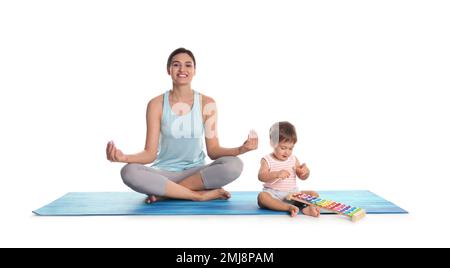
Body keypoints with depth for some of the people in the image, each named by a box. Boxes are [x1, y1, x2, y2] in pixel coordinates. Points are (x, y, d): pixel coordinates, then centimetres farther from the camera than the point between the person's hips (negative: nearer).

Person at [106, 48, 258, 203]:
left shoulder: (207, 104, 0)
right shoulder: (156, 104, -2)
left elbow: (213, 151, -1)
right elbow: (150, 153, -5)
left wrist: (241, 149, -19)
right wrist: (123, 157, -24)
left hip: (196, 172, 1)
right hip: (164, 173, -1)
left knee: (234, 165, -28)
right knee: (129, 172, -31)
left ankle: (163, 193, -20)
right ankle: (201, 195, -24)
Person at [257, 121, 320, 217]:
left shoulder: (293, 159, 9)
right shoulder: (267, 160, -3)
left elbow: (302, 177, 12)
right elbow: (261, 176, -18)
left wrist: (305, 171, -12)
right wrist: (276, 174, -34)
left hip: (292, 194, 4)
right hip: (273, 195, -4)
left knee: (314, 194, -11)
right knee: (262, 196, -36)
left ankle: (309, 208, -39)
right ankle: (289, 207, -41)